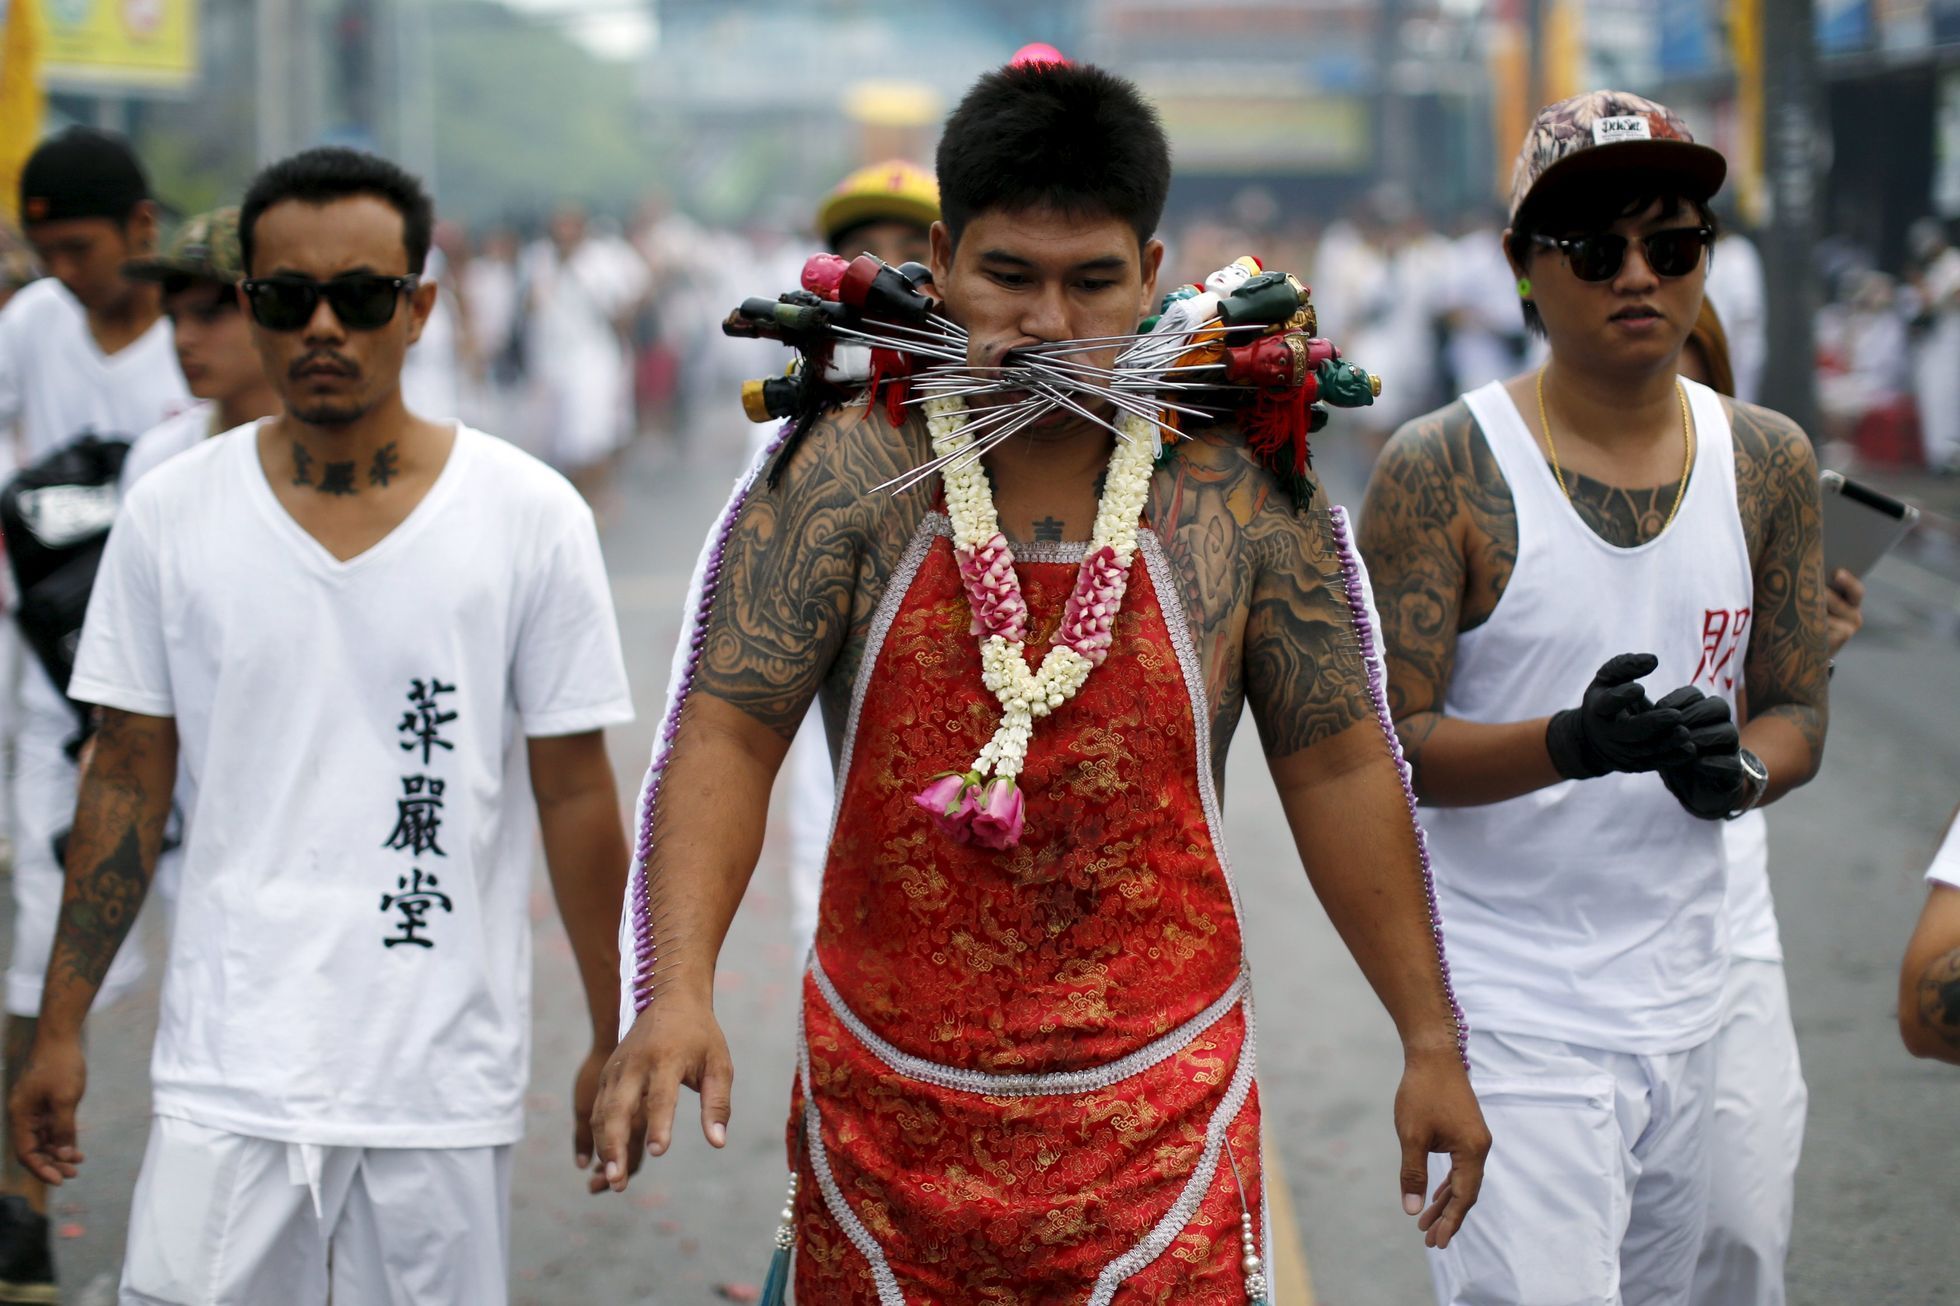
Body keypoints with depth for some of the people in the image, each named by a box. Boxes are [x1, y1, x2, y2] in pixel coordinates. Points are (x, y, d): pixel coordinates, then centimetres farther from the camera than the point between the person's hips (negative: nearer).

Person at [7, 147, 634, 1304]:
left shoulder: (530, 517, -2)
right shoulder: (173, 515, 2)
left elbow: (575, 793, 2)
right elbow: (129, 781, 8)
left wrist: (617, 1042, 4)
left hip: (445, 1078, -1)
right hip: (228, 1077, 1)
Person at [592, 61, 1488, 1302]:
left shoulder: (1241, 488, -2)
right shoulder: (841, 473, -4)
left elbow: (1338, 766, 5)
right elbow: (727, 736, -9)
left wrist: (1432, 1042, 7)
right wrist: (676, 991, -24)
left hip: (1157, 1120, -1)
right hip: (885, 1107, 1)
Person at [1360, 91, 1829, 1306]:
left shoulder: (1769, 462, 5)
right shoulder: (1443, 468, -9)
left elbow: (1798, 709, 11)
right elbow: (1383, 743, -12)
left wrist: (1738, 770, -13)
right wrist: (1570, 745, -29)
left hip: (1684, 1002, 5)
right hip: (1507, 1012, -5)